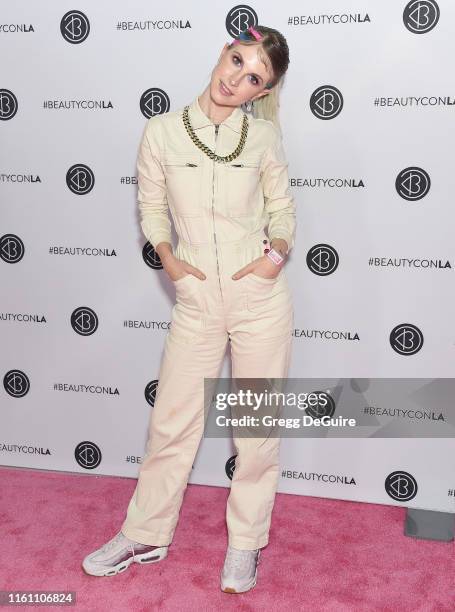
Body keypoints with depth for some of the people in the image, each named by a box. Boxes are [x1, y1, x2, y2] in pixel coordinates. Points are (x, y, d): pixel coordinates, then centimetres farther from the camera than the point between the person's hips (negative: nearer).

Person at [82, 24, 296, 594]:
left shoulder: (263, 136, -2)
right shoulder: (161, 132, -3)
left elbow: (282, 206, 9)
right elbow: (151, 206, 7)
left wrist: (278, 252, -9)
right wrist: (168, 258, -8)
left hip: (261, 298, 0)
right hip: (196, 301, 0)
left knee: (257, 429, 9)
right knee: (171, 423, 10)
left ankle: (245, 542, 31)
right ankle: (144, 536, 32)